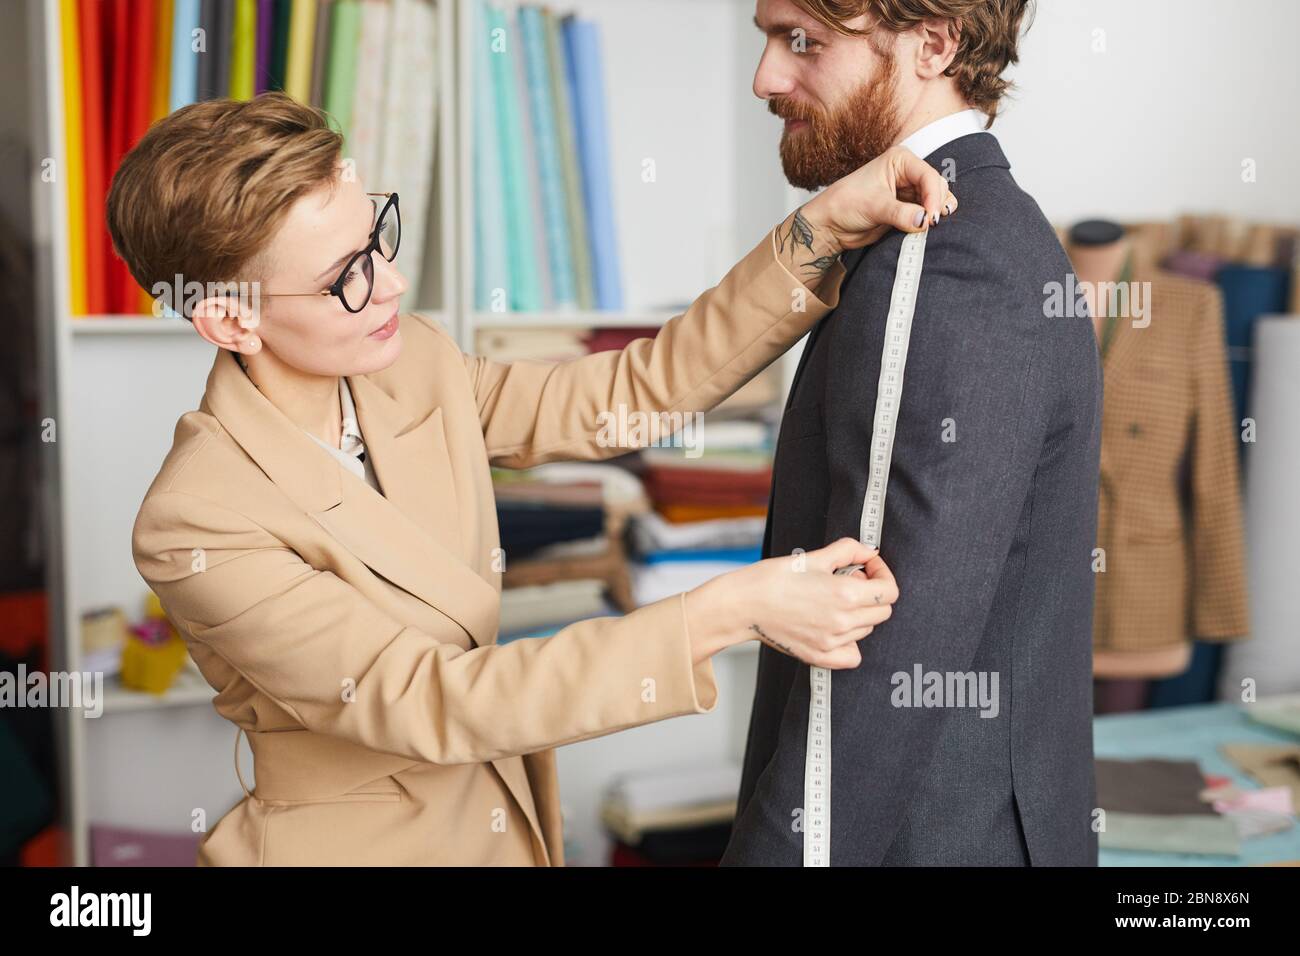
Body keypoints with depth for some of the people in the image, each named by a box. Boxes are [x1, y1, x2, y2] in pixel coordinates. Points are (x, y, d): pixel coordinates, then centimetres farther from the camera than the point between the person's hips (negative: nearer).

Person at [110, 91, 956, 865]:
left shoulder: (411, 364, -8)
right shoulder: (196, 526, -26)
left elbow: (638, 388, -5)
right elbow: (434, 702, -28)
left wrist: (826, 226, -15)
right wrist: (728, 614, -32)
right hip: (358, 844, -6)